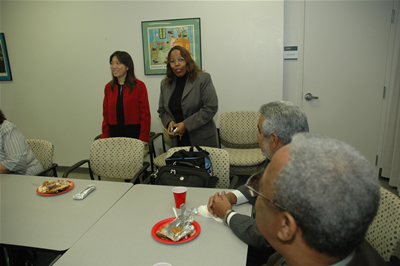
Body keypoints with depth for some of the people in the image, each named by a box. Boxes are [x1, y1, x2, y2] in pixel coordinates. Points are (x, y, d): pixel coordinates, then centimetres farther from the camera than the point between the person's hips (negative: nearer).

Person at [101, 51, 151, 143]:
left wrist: (144, 139, -11)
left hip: (134, 133, -3)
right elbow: (106, 115, 12)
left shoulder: (139, 86, -4)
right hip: (114, 133, 4)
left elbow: (145, 115, -6)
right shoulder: (108, 87, 9)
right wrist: (104, 137, 6)